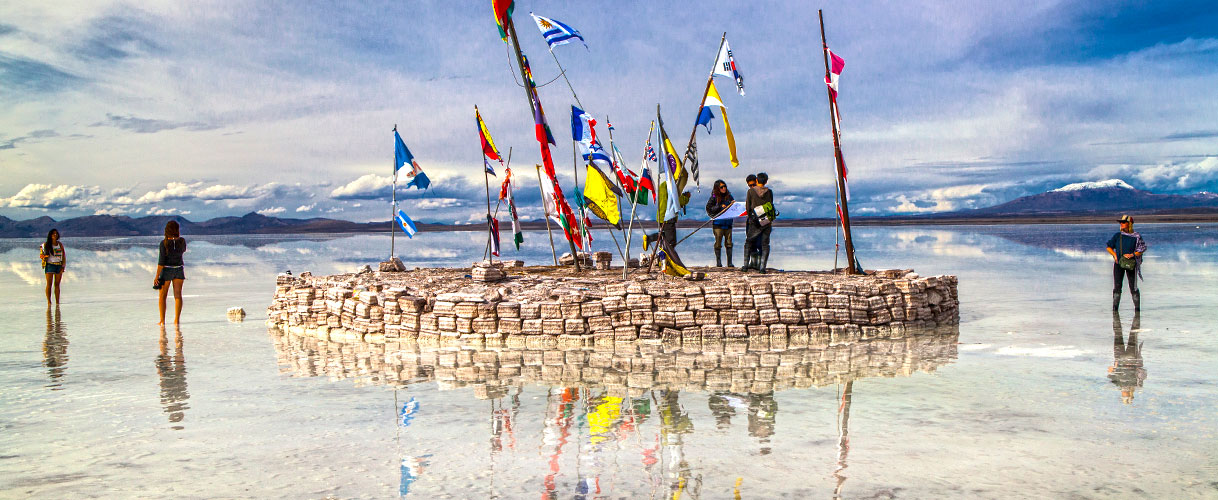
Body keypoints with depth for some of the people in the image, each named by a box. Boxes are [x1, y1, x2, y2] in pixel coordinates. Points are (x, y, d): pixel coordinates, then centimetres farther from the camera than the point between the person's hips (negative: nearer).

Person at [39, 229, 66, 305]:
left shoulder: (60, 244, 8)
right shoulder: (46, 244, 2)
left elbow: (64, 256, 8)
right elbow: (41, 255, 6)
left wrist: (63, 267, 0)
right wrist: (44, 256, -18)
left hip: (59, 266, 2)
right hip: (50, 265, -2)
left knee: (57, 285, 3)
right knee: (49, 284, -9)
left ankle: (57, 305, 5)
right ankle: (49, 303, -11)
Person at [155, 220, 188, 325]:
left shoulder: (164, 243, -15)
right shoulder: (182, 240, -5)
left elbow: (161, 261, -16)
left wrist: (157, 276, -12)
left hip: (166, 270, -3)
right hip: (179, 270, 3)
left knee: (162, 296, 9)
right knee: (178, 295, 3)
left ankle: (162, 320, 5)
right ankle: (177, 319, -2)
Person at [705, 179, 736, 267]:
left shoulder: (729, 196, 11)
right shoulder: (714, 197, -1)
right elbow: (708, 209, -6)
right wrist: (720, 207, -13)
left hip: (728, 223, 3)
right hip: (718, 223, -3)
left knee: (729, 243, 1)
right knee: (718, 243, -1)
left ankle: (730, 263, 4)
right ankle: (718, 262, 7)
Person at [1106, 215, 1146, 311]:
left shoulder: (1136, 236, 0)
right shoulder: (1117, 235, 7)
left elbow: (1142, 249, -1)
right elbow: (1109, 247, 12)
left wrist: (1132, 255, -15)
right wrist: (1114, 255, -5)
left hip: (1131, 263, -2)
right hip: (1118, 263, 2)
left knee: (1133, 287, 0)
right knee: (1117, 286, -4)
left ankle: (1137, 307, 10)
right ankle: (1115, 306, -1)